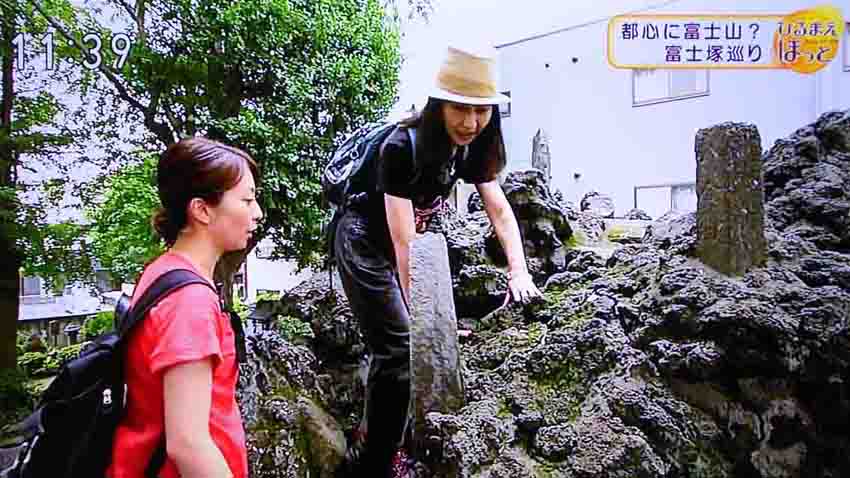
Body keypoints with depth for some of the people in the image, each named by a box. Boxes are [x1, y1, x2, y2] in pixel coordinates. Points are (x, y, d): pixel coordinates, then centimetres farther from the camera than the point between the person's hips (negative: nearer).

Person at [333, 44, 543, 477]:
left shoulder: (471, 148, -6)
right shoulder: (402, 147, -29)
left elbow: (500, 209, -6)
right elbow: (403, 240, -32)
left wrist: (519, 271, -19)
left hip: (402, 246, 8)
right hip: (365, 243, -7)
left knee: (415, 344, 9)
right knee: (399, 348, -11)